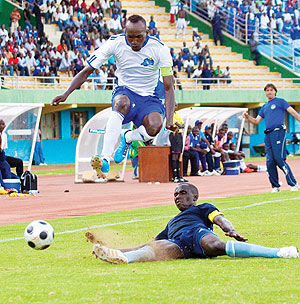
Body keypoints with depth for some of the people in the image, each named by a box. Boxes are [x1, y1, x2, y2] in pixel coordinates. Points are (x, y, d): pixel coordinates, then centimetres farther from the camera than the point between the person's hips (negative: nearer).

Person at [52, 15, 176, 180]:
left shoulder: (159, 48, -13)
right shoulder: (115, 43, -11)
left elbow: (169, 87, -13)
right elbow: (87, 71, -7)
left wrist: (169, 120, -27)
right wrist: (66, 93, -21)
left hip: (149, 99, 0)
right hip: (125, 92, 0)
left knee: (154, 126, -35)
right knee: (122, 103, -40)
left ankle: (127, 138, 1)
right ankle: (104, 160, -47)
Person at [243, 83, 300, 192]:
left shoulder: (280, 101, 7)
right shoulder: (264, 107, 24)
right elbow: (256, 121, 24)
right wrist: (247, 117, 6)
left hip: (278, 133, -6)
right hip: (268, 135, 6)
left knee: (279, 159, -16)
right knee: (270, 162, 1)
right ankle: (275, 186, 8)